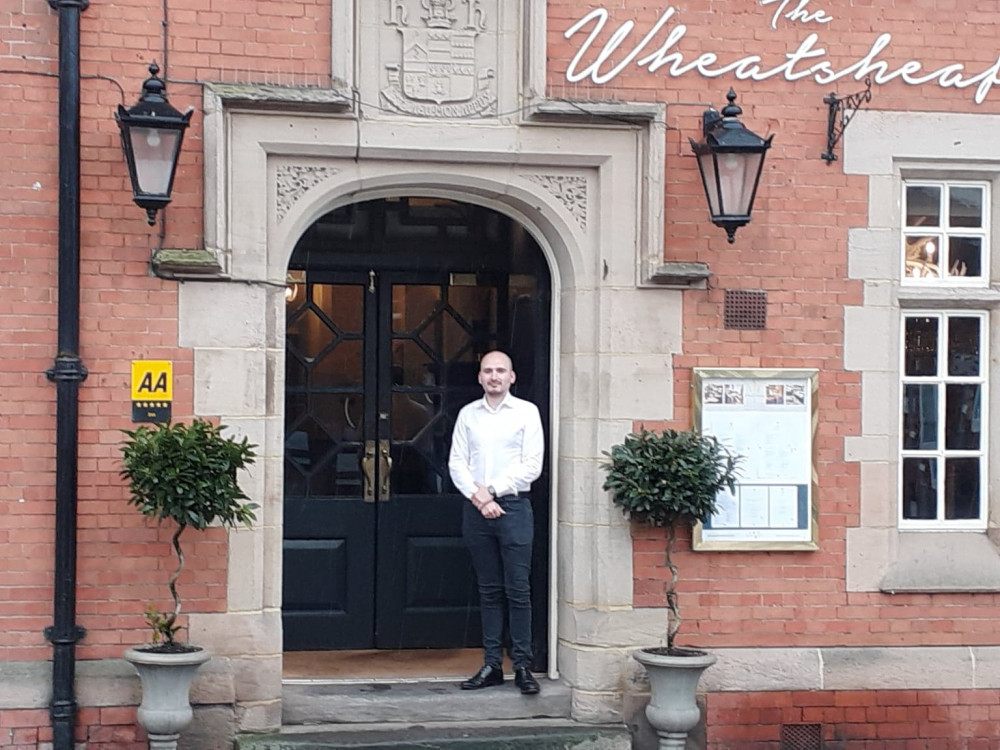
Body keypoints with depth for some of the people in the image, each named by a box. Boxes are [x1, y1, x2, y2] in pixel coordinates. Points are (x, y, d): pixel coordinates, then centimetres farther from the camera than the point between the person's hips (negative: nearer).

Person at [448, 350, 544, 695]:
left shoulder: (526, 412, 2)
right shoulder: (468, 414, 11)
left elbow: (532, 465, -4)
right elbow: (456, 462, 6)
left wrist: (491, 490, -9)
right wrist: (478, 496, -9)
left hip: (513, 507, -3)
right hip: (476, 509, 3)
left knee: (518, 589, -4)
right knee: (488, 590, 7)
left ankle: (523, 666, -1)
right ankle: (492, 665, 10)